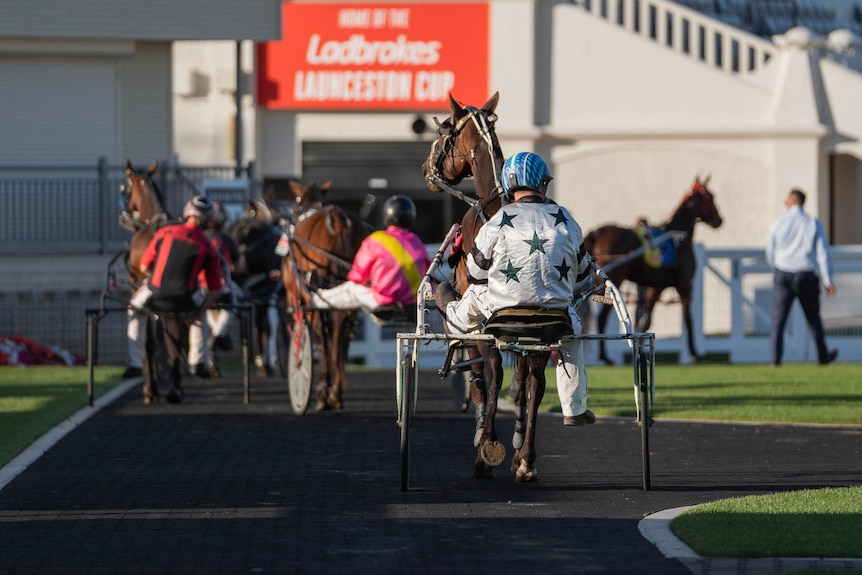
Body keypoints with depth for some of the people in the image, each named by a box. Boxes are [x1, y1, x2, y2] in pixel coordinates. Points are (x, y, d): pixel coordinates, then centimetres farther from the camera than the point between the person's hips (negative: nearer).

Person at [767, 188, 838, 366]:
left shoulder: (779, 223, 0)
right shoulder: (814, 224, -1)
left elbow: (770, 253, 8)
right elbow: (823, 253, -5)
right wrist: (828, 281, -2)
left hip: (783, 274, 0)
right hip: (806, 276, 0)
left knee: (779, 316, -1)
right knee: (813, 317, 13)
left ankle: (776, 356, -14)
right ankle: (823, 356, 25)